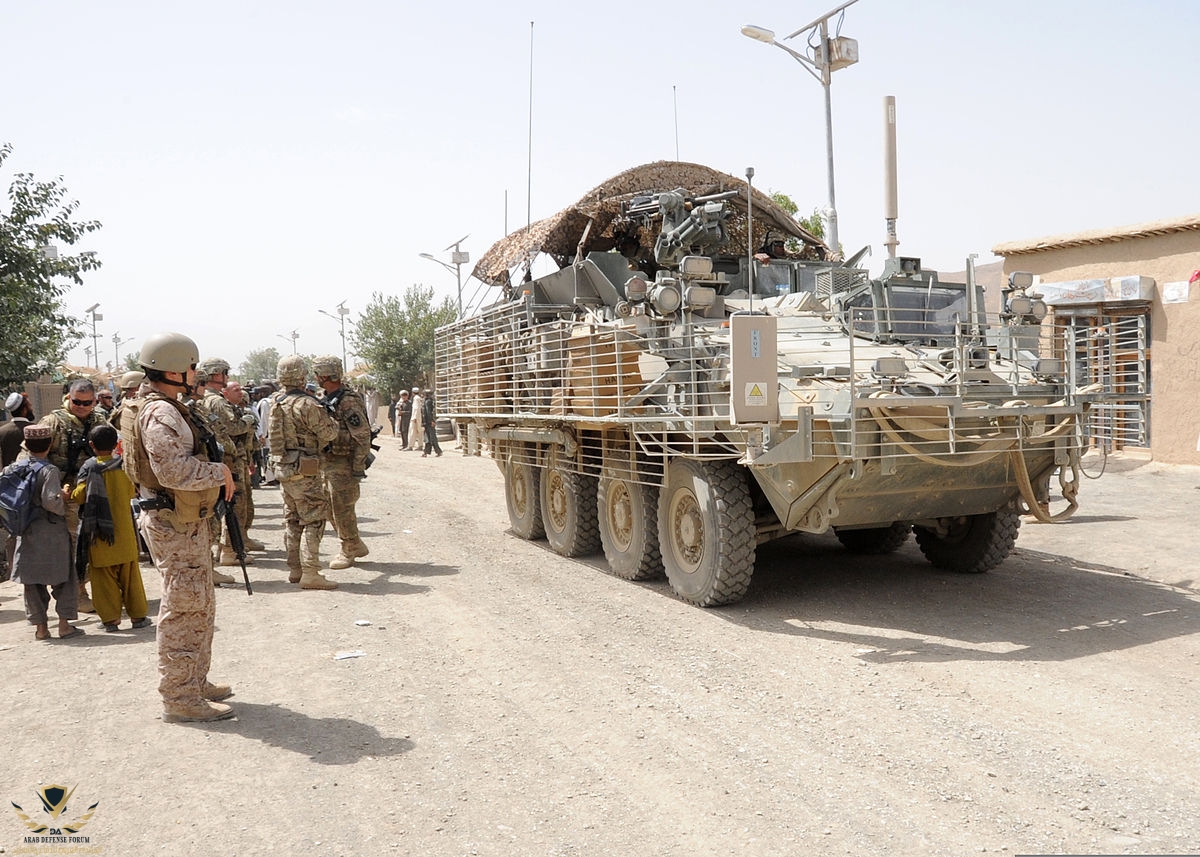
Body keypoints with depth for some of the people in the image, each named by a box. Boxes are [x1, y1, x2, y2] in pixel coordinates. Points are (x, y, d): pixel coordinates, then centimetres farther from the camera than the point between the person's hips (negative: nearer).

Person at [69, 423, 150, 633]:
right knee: (129, 575, 9)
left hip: (99, 533, -2)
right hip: (123, 531, 2)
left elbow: (78, 497, -9)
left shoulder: (89, 468, -8)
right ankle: (138, 615, 14)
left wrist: (68, 490, 12)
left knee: (104, 577, 6)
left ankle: (110, 618, 9)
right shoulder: (124, 465, -2)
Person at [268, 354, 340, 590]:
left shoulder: (275, 402, 7)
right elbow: (330, 433, -14)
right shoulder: (307, 404, -18)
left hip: (282, 468, 8)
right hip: (303, 471, -8)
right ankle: (310, 573, -6)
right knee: (313, 520, -4)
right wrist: (328, 415, 6)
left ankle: (294, 569, 22)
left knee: (293, 520, 16)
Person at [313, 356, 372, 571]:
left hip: (343, 463, -9)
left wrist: (358, 469, -20)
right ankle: (357, 545, 26)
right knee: (330, 507, 14)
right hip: (326, 462, 9)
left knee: (342, 509, -2)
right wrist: (319, 459, 18)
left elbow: (363, 437, -20)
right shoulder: (323, 398, 9)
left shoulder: (348, 401, -19)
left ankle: (348, 552, 13)